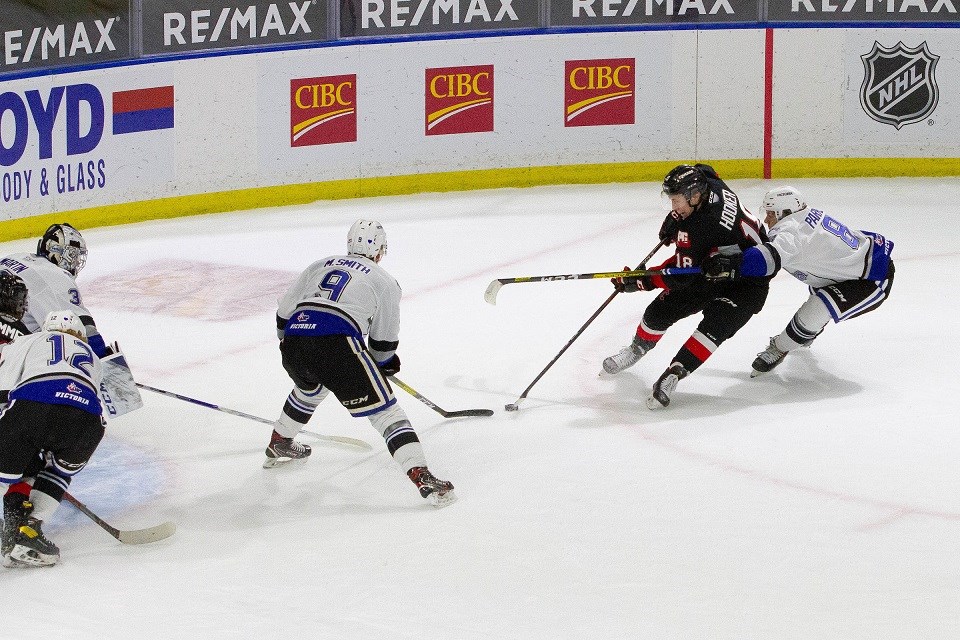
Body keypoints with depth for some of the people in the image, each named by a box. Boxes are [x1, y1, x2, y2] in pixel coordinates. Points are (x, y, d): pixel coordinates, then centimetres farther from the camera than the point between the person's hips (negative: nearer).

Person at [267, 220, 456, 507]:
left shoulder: (321, 265, 27)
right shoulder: (385, 282, 15)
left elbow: (284, 311, 25)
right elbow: (384, 341, 17)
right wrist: (385, 361, 38)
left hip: (292, 342, 5)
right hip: (336, 344, -5)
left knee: (310, 388, 38)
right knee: (384, 409, -2)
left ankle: (279, 446, 54)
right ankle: (422, 477, -16)